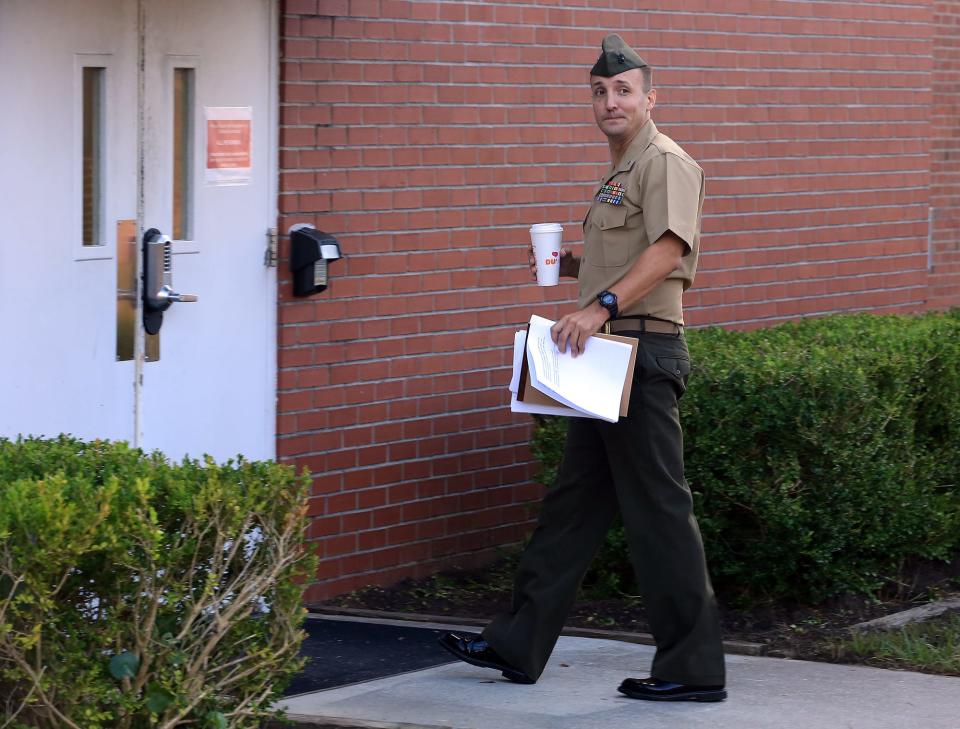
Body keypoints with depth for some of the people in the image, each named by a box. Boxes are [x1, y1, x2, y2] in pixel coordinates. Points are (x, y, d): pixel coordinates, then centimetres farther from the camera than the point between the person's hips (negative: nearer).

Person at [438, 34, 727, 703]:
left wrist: (600, 306, -33)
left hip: (643, 350, -10)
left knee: (658, 509, -8)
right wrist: (573, 267, 14)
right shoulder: (620, 173, 23)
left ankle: (694, 667, -5)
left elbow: (666, 251, -24)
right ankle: (519, 646, 19)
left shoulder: (665, 163, -9)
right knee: (574, 503, 13)